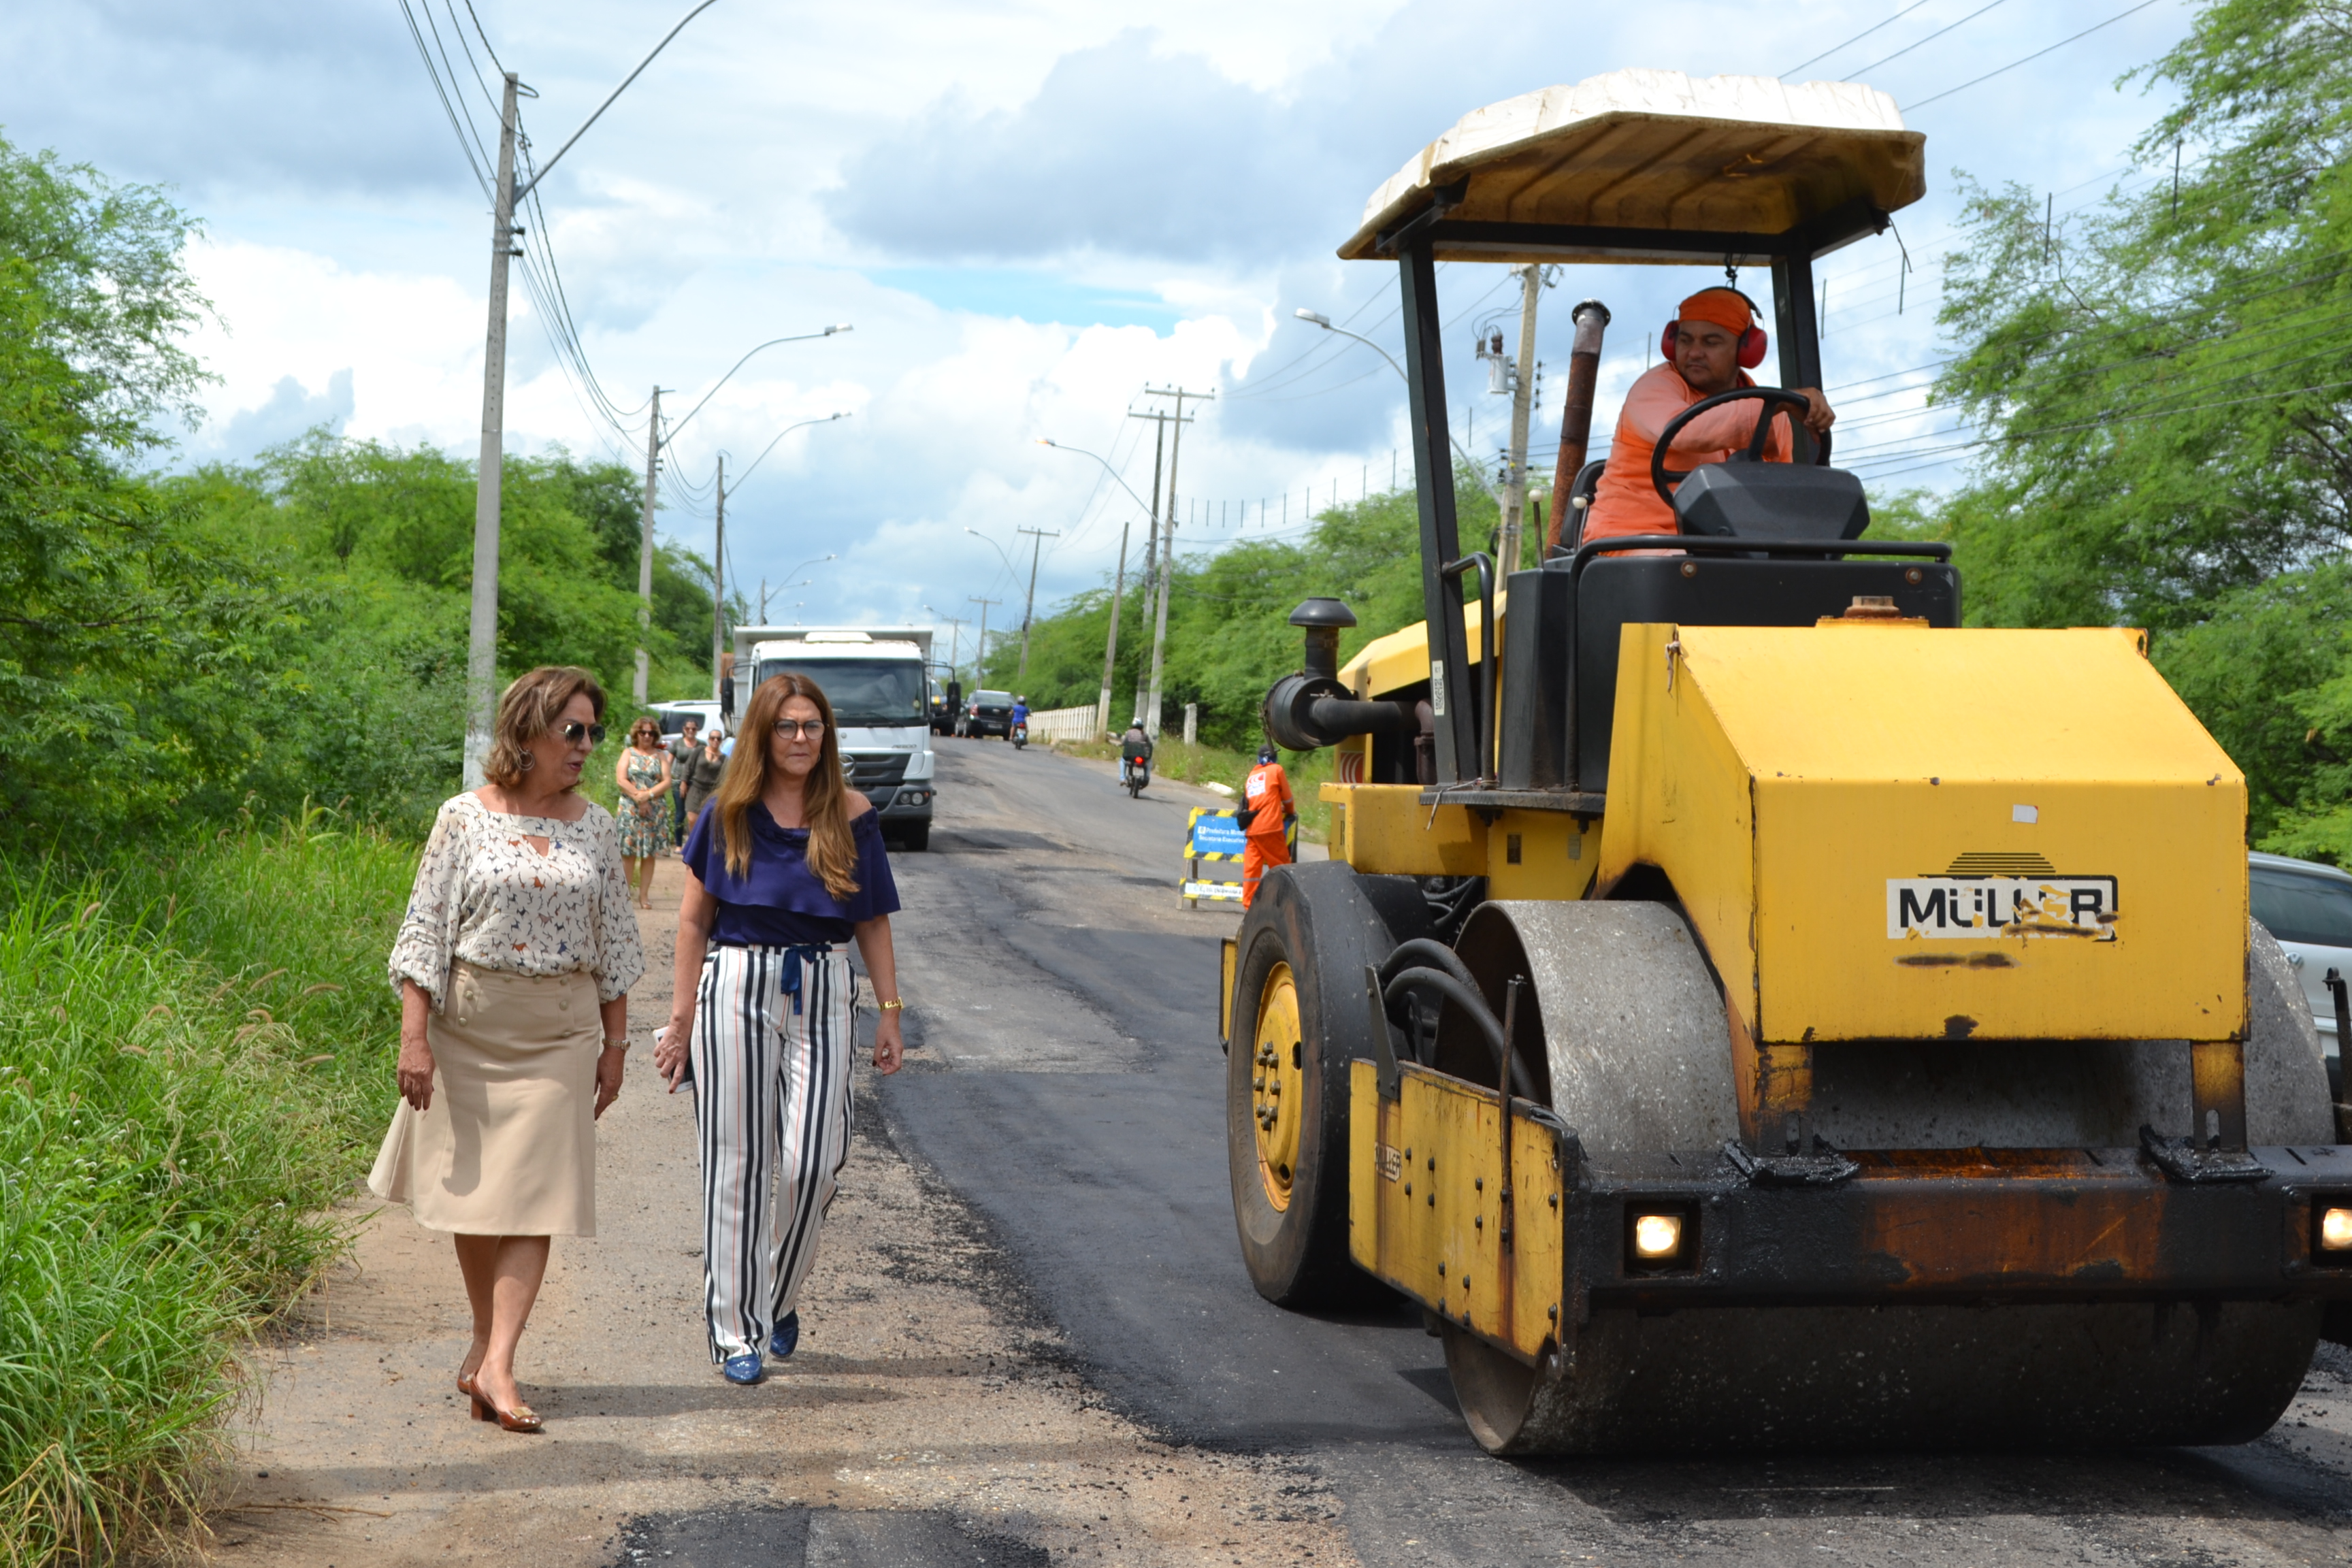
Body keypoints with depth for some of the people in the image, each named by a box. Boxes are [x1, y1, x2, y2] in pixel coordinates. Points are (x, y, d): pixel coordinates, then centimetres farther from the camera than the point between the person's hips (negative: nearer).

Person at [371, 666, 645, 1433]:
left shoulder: (596, 827, 5)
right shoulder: (465, 818, -3)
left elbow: (614, 941, 10)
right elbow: (426, 928, -4)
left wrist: (615, 1042, 8)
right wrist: (414, 1035, -10)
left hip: (560, 1032, 1)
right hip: (469, 1023, -1)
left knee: (535, 1195, -6)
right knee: (471, 1191, 8)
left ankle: (496, 1363, -7)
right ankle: (486, 1336, 25)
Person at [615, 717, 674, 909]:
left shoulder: (660, 755, 10)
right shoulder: (628, 753, 8)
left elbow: (667, 782, 0)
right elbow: (621, 780, -3)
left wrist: (647, 795, -14)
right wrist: (638, 798, -13)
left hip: (655, 812, 1)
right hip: (630, 810, -1)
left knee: (649, 854, 1)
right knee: (628, 853, -3)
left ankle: (644, 895, 6)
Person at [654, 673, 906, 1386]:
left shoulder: (851, 815, 5)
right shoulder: (729, 814, 2)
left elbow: (873, 921, 9)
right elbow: (694, 920, 5)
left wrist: (889, 1012, 5)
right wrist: (681, 1019, 2)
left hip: (823, 994, 1)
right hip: (737, 990, -1)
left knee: (811, 1162, -7)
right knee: (736, 1166, 1)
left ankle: (780, 1298, 20)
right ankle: (737, 1332, 11)